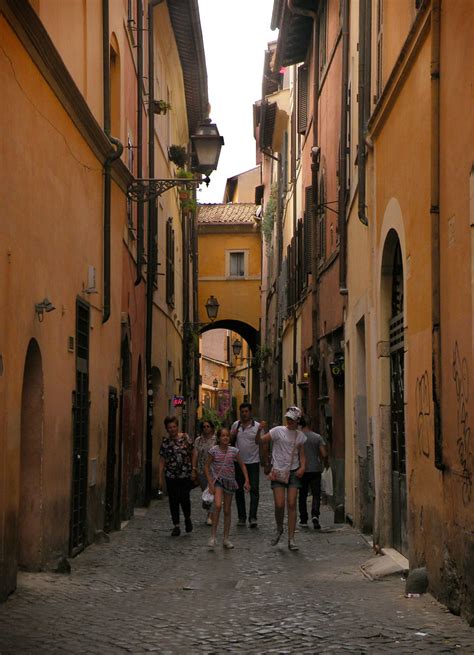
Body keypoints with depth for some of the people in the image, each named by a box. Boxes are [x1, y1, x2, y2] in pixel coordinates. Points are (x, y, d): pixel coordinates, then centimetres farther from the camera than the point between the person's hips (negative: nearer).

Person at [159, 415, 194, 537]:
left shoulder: (185, 438, 0)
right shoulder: (165, 443, 4)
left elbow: (193, 454, 5)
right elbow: (162, 461, 6)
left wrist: (194, 469, 2)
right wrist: (161, 478, 3)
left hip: (185, 475, -2)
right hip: (171, 476, 2)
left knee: (184, 498, -10)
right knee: (173, 501, 3)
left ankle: (187, 518, 19)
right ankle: (176, 526, 12)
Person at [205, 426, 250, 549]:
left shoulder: (234, 451, -2)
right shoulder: (214, 450, -8)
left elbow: (242, 465, 8)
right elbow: (206, 466, -2)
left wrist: (246, 481, 0)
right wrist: (210, 483, -8)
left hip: (229, 482, 3)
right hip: (217, 480, -3)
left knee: (227, 511, 8)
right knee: (218, 506, -24)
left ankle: (226, 539, 18)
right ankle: (213, 536, -16)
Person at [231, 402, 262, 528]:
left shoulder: (257, 426, -3)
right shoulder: (236, 425, 6)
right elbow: (230, 441, 13)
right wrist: (233, 435, -6)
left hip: (253, 462, -3)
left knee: (254, 490, -7)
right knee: (239, 490, 8)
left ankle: (252, 517, -8)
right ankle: (241, 517, 17)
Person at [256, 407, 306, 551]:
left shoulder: (300, 436, 7)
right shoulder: (278, 431, -3)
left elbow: (302, 455, 14)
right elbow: (259, 441, -5)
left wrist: (302, 467, -4)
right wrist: (259, 431, -25)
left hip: (293, 472, 2)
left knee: (292, 505, -3)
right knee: (279, 505, -9)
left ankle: (291, 539, 2)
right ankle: (279, 529, 21)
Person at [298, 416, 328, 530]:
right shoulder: (317, 437, -3)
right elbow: (324, 454, -6)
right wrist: (326, 463, 14)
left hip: (302, 470, 0)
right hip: (315, 469, 0)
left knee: (302, 496, 11)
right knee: (316, 494, 3)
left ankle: (303, 520, 14)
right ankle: (315, 515, -20)